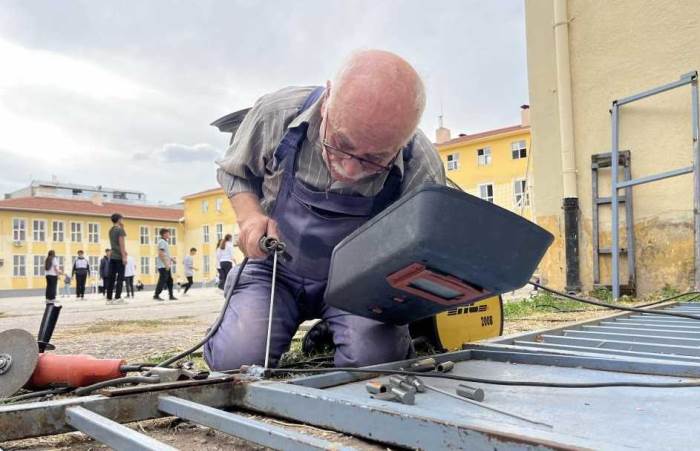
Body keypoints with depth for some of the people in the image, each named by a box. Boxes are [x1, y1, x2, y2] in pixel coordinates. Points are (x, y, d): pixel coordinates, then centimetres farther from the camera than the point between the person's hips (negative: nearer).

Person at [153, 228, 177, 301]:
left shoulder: (165, 242, 19)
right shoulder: (162, 242, -11)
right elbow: (161, 254, -20)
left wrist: (171, 259, 16)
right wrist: (166, 264, -23)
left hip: (166, 266, 10)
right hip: (163, 266, -10)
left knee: (169, 280, 9)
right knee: (162, 280, -9)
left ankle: (171, 296, 12)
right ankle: (156, 295, -3)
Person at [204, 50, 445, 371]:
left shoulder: (423, 171, -26)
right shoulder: (276, 114, -21)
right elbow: (233, 171, 2)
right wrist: (249, 216, -19)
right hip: (276, 268, 1)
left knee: (377, 357, -27)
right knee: (235, 360, -21)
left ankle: (331, 330, 9)